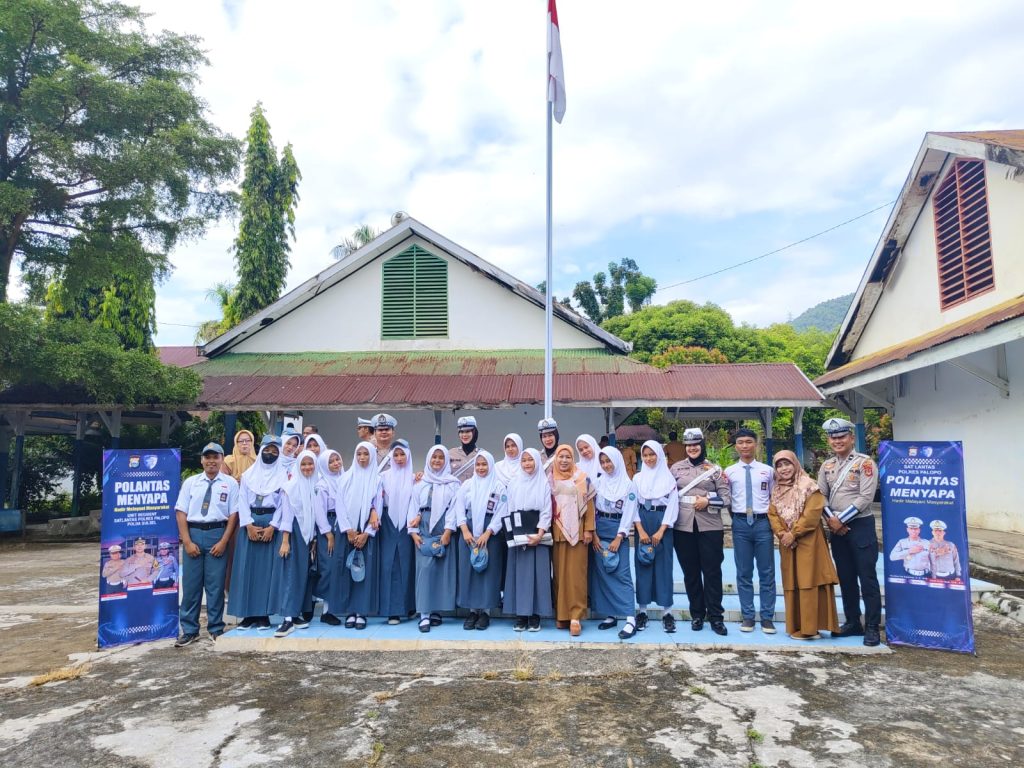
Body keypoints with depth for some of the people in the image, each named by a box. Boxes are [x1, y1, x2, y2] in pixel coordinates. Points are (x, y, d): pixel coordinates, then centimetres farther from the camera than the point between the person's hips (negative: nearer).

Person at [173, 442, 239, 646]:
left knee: (216, 585, 4)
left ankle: (216, 629, 16)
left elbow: (233, 514, -2)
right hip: (193, 534, 2)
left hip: (217, 534, -2)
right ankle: (189, 631, 18)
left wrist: (223, 541, -9)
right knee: (190, 584, 7)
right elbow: (181, 512, 3)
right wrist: (187, 541, -6)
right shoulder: (190, 482, 7)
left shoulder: (230, 483, 2)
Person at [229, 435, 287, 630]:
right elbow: (242, 501, 3)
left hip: (272, 524, -2)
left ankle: (264, 614, 3)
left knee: (268, 568, -3)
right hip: (249, 523, 2)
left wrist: (272, 526, -12)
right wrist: (249, 525, -9)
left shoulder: (283, 475, 4)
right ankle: (249, 614, 7)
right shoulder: (248, 474, 11)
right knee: (247, 567, 1)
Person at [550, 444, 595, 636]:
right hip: (557, 532, 2)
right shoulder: (551, 479, 9)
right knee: (559, 574, 5)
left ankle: (575, 616, -2)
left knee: (576, 574, -4)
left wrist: (588, 530, -6)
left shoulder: (582, 478, 3)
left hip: (577, 532, -2)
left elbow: (588, 505, 0)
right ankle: (561, 614, 12)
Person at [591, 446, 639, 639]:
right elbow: (592, 508, 6)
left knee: (621, 574, -10)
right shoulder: (598, 482, 7)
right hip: (599, 531, 4)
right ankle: (610, 614, 14)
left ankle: (630, 619, -12)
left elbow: (629, 513, -5)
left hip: (618, 531, -4)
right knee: (602, 574, 5)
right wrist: (594, 534, -2)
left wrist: (618, 538, -11)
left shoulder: (628, 485, -2)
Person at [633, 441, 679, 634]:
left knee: (664, 566, 0)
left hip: (663, 524, -1)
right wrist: (641, 531, -8)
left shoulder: (669, 478, 2)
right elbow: (633, 505, 3)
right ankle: (642, 611, 9)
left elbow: (673, 505, -3)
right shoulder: (638, 478, 7)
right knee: (642, 565, 2)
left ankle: (666, 612, 6)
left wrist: (660, 531, -11)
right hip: (643, 523, 1)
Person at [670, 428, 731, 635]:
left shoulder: (714, 469, 5)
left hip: (710, 527, -2)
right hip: (683, 527, 2)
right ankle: (696, 615, 20)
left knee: (712, 571, 1)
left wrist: (708, 501, -15)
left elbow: (726, 497, 1)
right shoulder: (676, 468, 9)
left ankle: (716, 616, 10)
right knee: (690, 572, 9)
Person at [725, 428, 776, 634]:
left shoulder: (768, 471, 4)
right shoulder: (729, 472, 4)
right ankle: (747, 616, 17)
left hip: (763, 522, 0)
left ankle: (767, 617, 15)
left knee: (767, 572, 5)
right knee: (743, 573, 7)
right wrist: (735, 518, -4)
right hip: (740, 523, 1)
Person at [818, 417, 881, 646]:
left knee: (867, 578, -2)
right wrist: (831, 520, -7)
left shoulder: (865, 463, -8)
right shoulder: (827, 466, 10)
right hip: (836, 529, 6)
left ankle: (872, 627, 7)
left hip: (861, 525, -6)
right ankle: (852, 622, 24)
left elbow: (866, 497, -15)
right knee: (845, 578, 13)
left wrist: (841, 519, -14)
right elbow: (821, 495, 9)